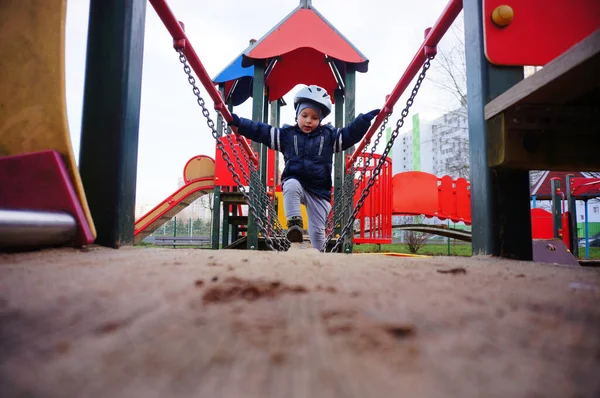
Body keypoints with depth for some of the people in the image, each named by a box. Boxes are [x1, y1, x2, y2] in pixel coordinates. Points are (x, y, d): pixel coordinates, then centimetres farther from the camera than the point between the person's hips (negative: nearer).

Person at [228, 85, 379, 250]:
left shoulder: (329, 135, 5)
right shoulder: (286, 134, 3)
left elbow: (351, 133, 4)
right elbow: (259, 131, 0)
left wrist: (366, 118, -9)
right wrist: (237, 121, -8)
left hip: (319, 190, 1)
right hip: (295, 182, -1)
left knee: (317, 230, 2)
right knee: (291, 186, -40)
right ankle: (294, 224, -37)